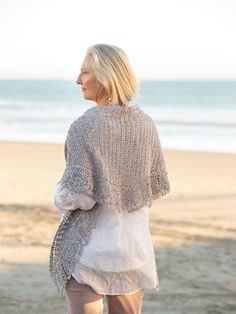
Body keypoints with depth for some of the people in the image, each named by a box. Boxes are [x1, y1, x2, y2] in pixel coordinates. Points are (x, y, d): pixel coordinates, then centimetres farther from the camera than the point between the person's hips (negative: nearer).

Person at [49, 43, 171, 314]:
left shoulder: (84, 126, -15)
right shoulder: (145, 123, 0)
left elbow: (76, 193, -17)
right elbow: (158, 186, 6)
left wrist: (59, 198, 4)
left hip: (88, 247, -5)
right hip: (134, 245, 5)